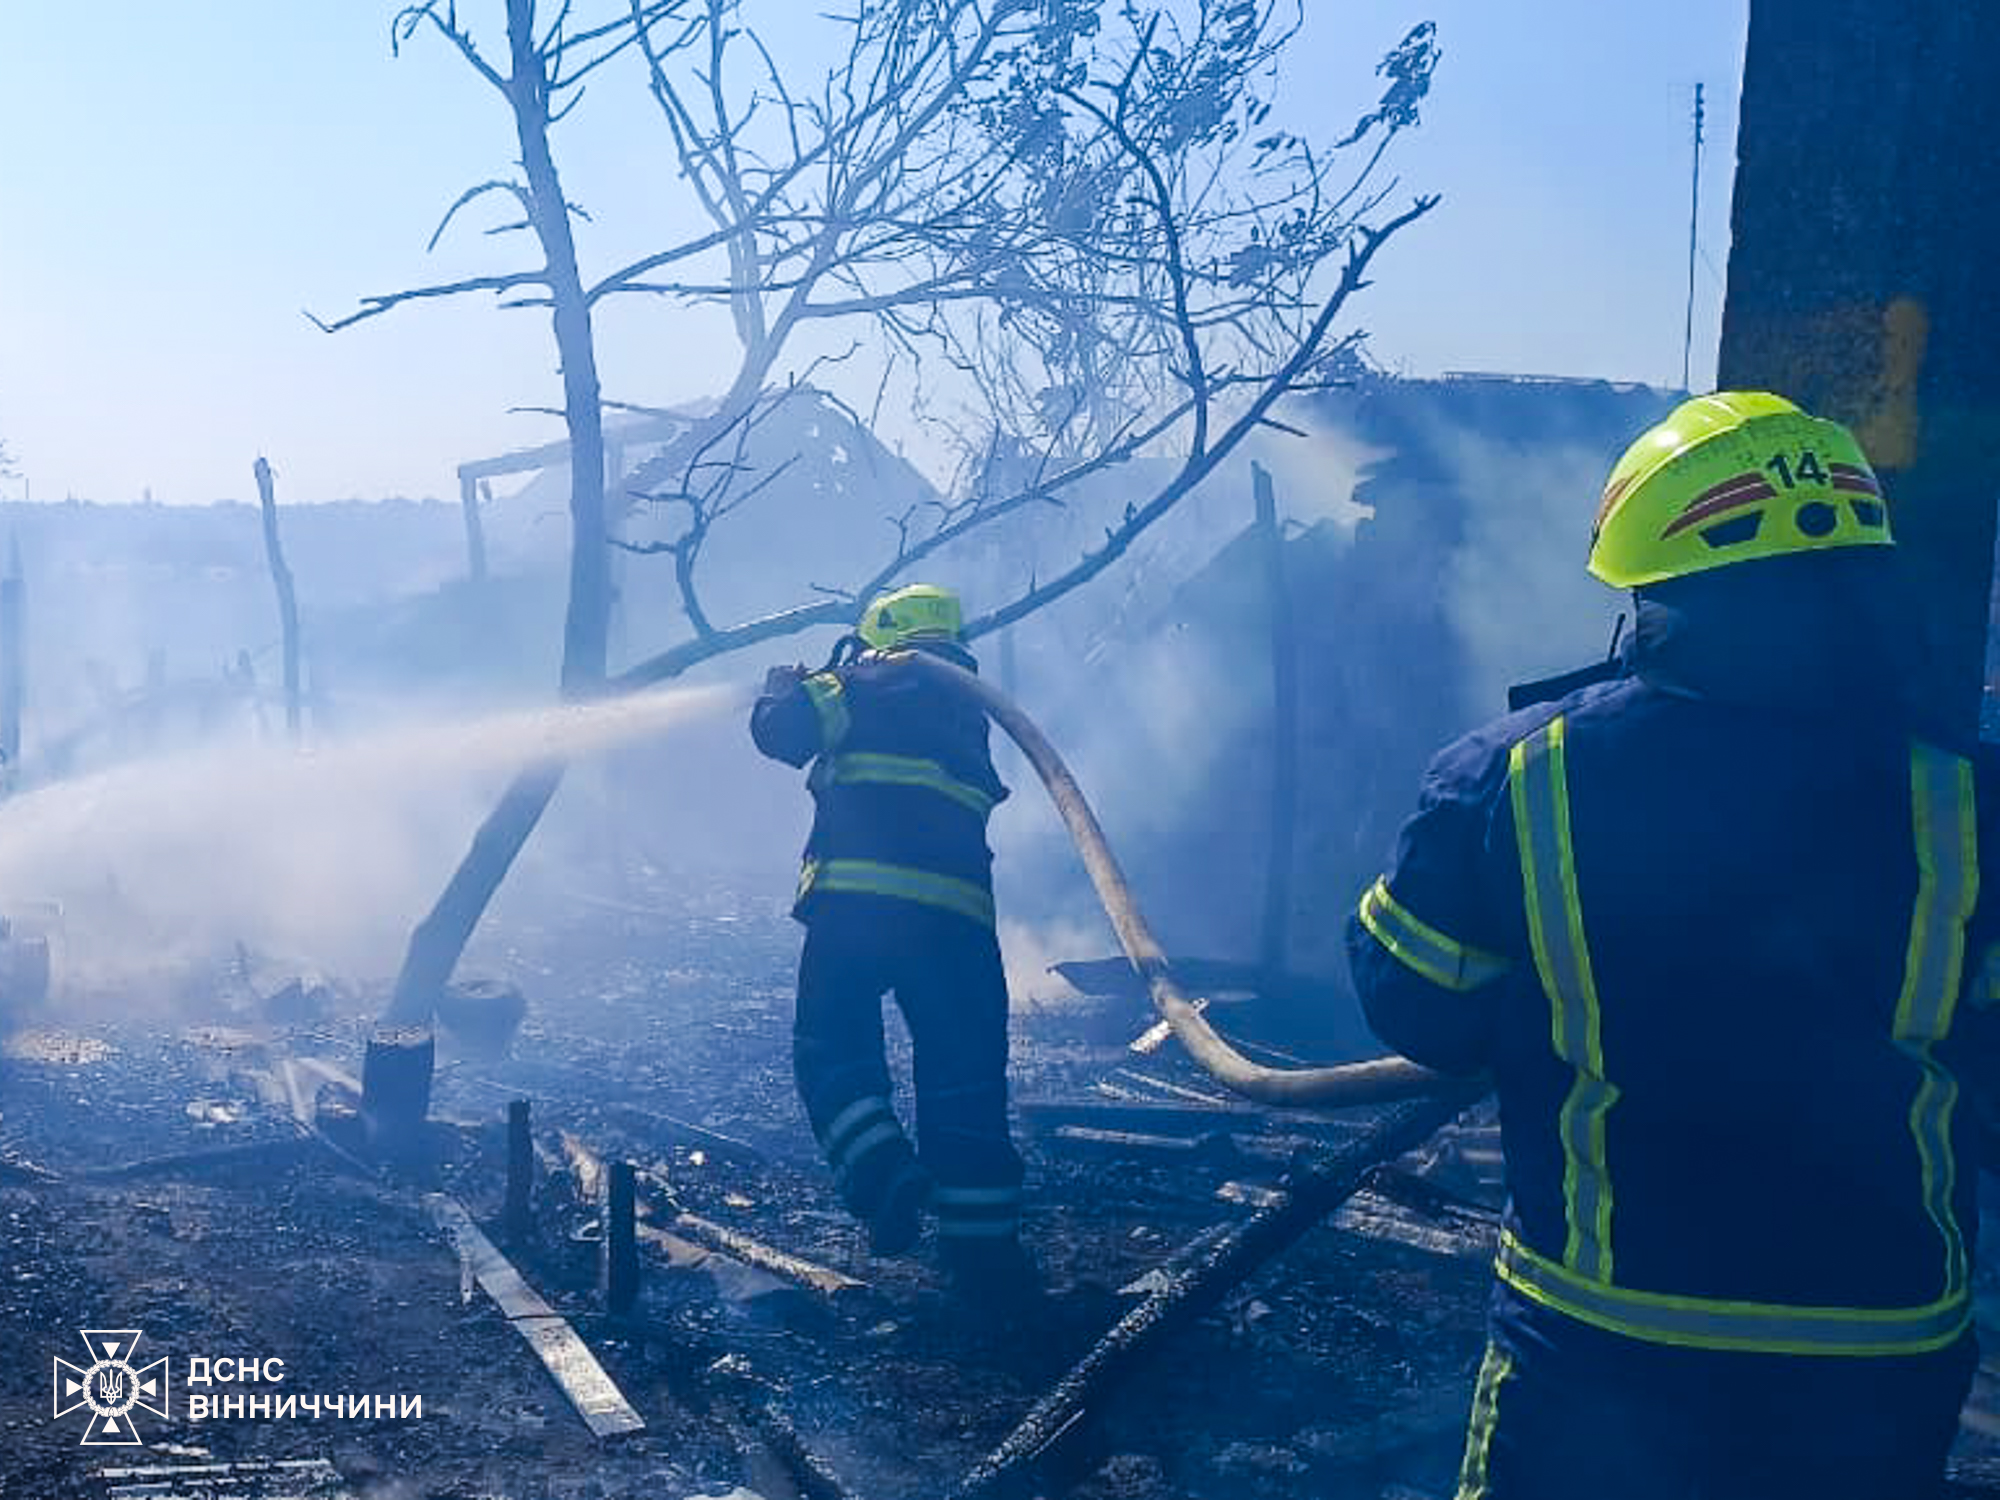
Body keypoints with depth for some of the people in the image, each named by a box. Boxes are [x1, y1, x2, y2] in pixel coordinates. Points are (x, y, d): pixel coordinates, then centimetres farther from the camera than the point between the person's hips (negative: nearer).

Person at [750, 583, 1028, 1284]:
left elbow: (784, 732, 1)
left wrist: (785, 690, 24)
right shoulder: (966, 711, 24)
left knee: (830, 1048, 12)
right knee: (962, 1070, 9)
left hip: (852, 894, -4)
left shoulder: (874, 682, 8)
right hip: (953, 907, 4)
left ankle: (883, 1175, -8)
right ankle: (982, 1236, 7)